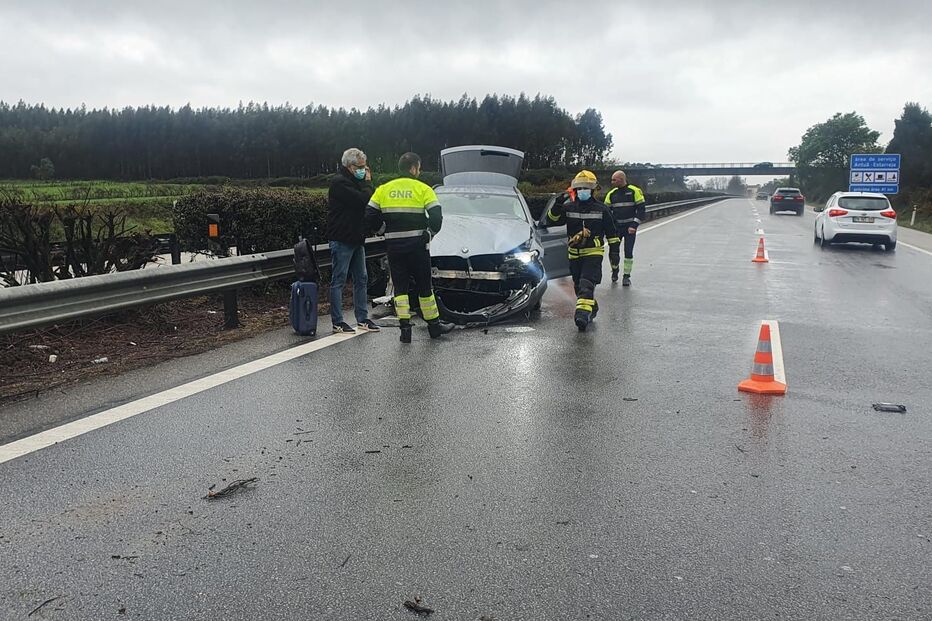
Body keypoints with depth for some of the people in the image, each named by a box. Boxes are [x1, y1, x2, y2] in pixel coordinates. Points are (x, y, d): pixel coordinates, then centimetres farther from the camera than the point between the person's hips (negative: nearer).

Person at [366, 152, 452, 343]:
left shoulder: (384, 189, 5)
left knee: (400, 287, 9)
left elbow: (370, 216, 2)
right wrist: (430, 234, 5)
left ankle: (405, 327, 3)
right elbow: (436, 216, -11)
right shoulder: (422, 189, -4)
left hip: (393, 246, 2)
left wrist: (386, 231, 13)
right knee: (424, 286, 10)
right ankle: (434, 325, 19)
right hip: (417, 244, -2)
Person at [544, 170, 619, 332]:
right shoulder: (568, 208, 3)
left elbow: (611, 231, 6)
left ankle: (583, 313, -29)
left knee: (587, 283, -20)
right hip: (574, 254, 4)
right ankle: (592, 308, 36)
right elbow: (552, 219, -5)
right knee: (578, 286, 14)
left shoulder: (601, 209, -1)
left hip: (594, 253, -4)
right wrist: (557, 205, -21)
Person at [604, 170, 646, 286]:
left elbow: (641, 209, -5)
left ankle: (626, 276, 8)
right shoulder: (611, 194, 7)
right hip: (616, 227, 3)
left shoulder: (635, 191, -4)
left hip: (629, 227, -3)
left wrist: (634, 225, -13)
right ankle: (614, 271, 24)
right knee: (613, 251, -1)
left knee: (628, 251, -3)